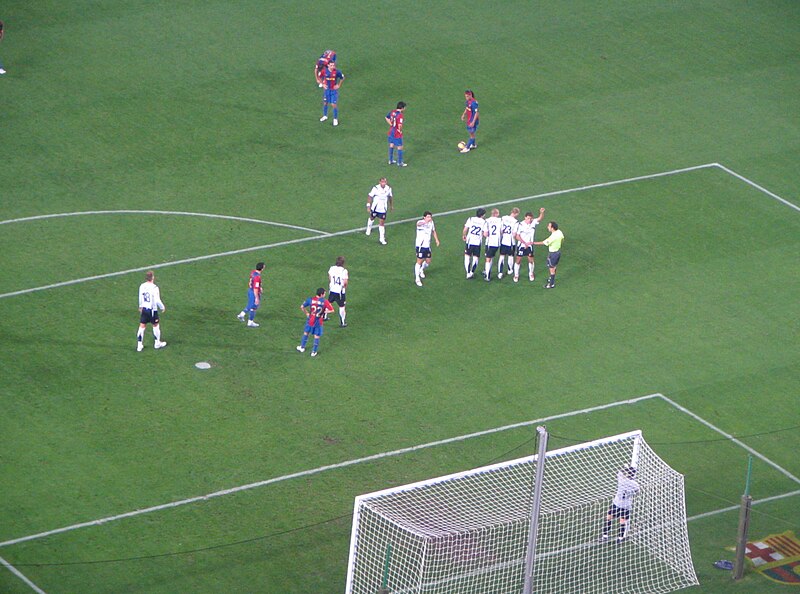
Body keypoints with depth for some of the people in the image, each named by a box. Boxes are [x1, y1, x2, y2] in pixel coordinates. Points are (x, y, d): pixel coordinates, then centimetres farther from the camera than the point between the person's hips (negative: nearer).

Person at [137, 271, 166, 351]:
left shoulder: (142, 286, -3)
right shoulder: (154, 288, -21)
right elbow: (157, 300, -19)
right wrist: (162, 307, -1)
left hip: (144, 309, 5)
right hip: (152, 309, -5)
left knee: (142, 326, 9)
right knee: (155, 325, 15)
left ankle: (139, 345, 10)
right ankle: (157, 343, 29)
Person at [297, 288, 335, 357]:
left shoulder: (310, 300, -9)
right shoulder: (325, 302, -14)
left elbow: (302, 307, -6)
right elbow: (331, 310, -13)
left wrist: (306, 313, 10)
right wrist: (324, 312, 2)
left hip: (310, 320, 2)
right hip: (319, 322, -2)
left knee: (306, 333, 24)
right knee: (317, 336, 12)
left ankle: (302, 347, 38)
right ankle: (314, 352, 20)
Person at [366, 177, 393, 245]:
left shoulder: (388, 188, -9)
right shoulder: (375, 188, -21)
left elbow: (389, 197, 10)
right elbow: (370, 196, -14)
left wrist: (391, 205, 21)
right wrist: (368, 206, -18)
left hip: (383, 209, 1)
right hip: (375, 208, -1)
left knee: (381, 223, 0)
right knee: (372, 219, 24)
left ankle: (382, 239, 7)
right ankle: (369, 228, 56)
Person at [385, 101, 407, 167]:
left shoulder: (392, 112, 0)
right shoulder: (400, 115, -25)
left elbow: (386, 118, 14)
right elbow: (400, 125, -34)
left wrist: (391, 125, 9)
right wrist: (400, 130, -13)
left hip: (391, 132, 8)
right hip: (397, 134, -8)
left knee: (391, 146, 21)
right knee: (400, 147, 5)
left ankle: (391, 160, 33)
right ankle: (400, 163, 12)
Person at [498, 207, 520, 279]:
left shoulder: (503, 218, -3)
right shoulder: (515, 222, -16)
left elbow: (500, 230, 1)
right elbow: (514, 234, -16)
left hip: (503, 241, 3)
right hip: (510, 242, -3)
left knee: (502, 256, 9)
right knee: (510, 256, 18)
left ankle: (500, 272, 5)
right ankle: (509, 270, 35)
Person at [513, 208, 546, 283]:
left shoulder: (533, 222, -9)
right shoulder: (521, 225, -16)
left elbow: (540, 218, -26)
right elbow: (517, 236, -13)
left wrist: (542, 212, -47)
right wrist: (525, 243, -18)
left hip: (529, 245, 2)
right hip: (521, 245, -2)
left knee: (530, 260, 7)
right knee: (518, 260, 3)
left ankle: (531, 274, 29)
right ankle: (516, 275, 18)